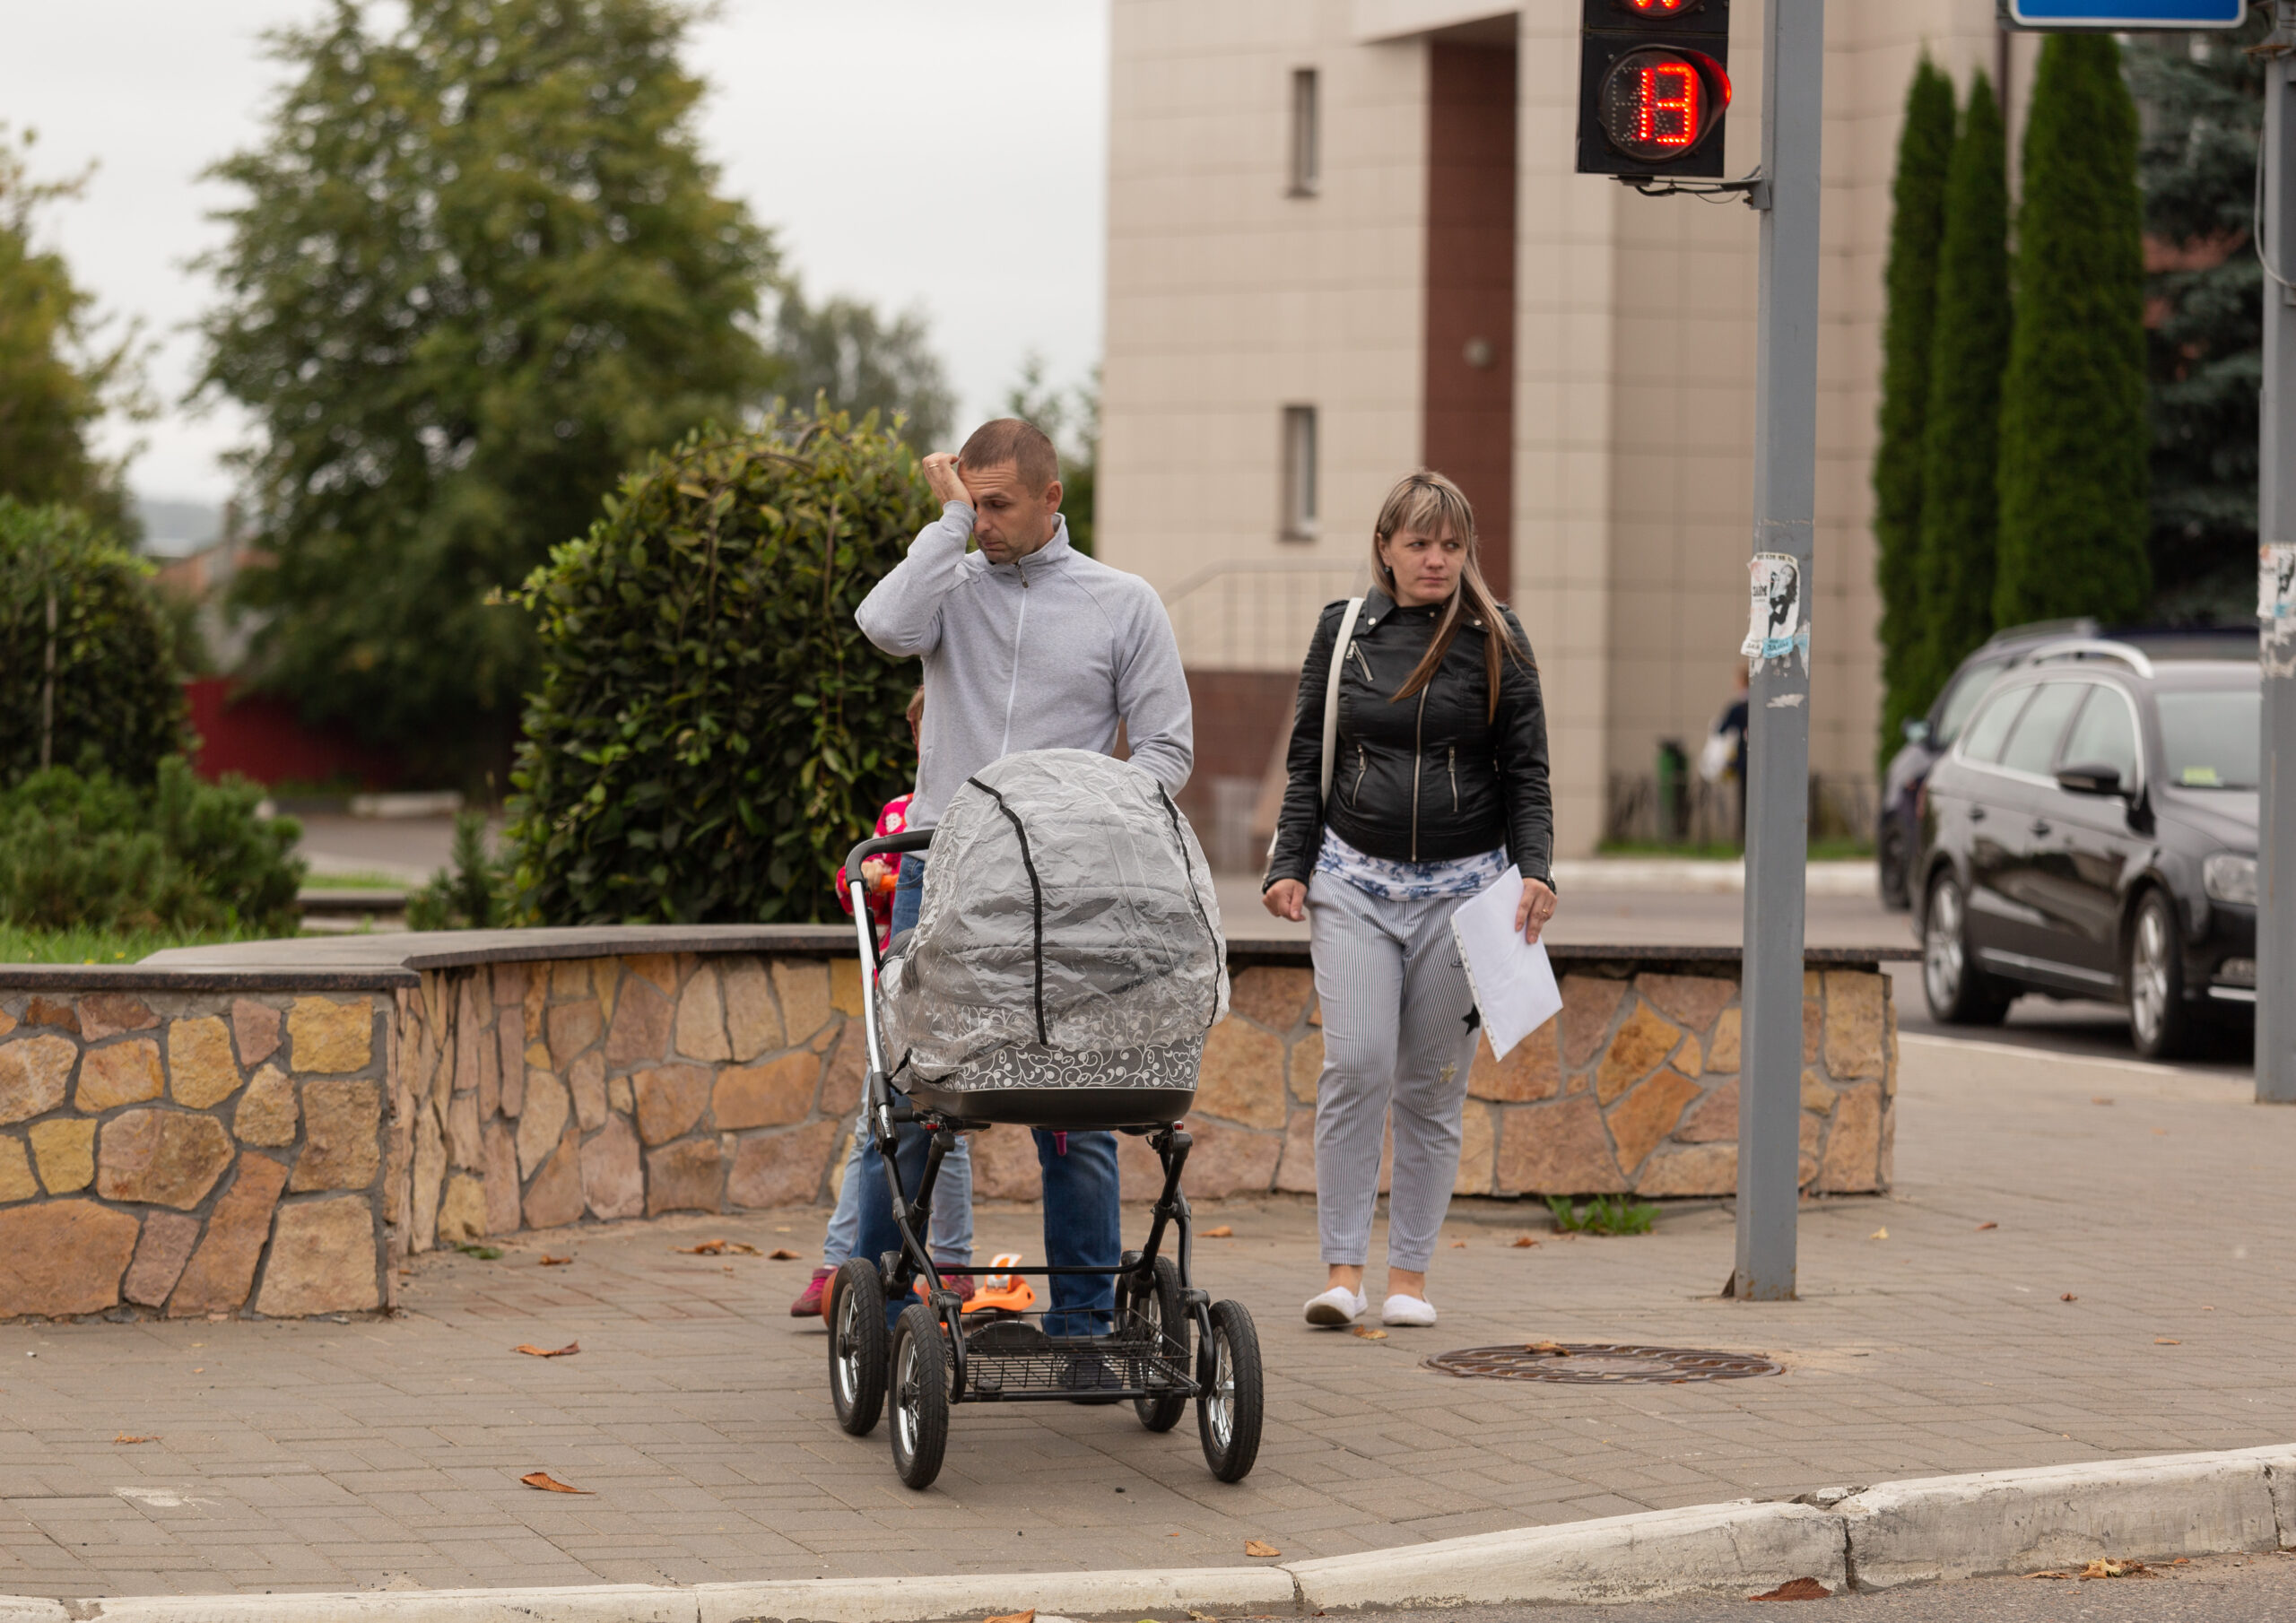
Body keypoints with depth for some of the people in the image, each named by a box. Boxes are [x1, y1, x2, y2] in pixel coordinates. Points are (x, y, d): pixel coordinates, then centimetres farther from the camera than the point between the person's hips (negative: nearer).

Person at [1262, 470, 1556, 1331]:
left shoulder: (1495, 640, 3)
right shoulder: (1343, 630, 7)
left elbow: (1526, 772, 3)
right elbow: (1307, 762, 12)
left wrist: (1535, 870, -11)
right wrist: (1288, 865, 2)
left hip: (1461, 887, 0)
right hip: (1355, 882, 0)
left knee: (1432, 1084, 3)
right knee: (1355, 1067, -13)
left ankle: (1410, 1272, 11)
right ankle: (1342, 1267, -7)